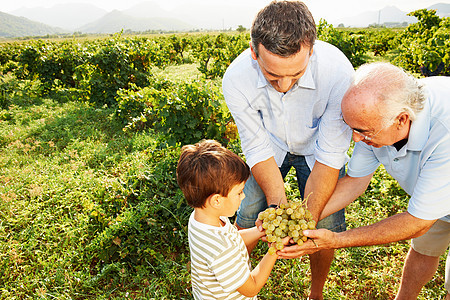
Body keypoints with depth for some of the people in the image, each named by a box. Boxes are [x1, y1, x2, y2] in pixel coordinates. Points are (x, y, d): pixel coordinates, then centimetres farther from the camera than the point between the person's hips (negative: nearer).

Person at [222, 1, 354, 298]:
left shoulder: (338, 72, -35)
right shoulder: (236, 79, -30)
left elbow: (330, 154, -27)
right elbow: (258, 148, -21)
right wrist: (280, 207, -29)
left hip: (316, 149, 0)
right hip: (271, 148, 1)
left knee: (325, 230, -3)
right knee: (247, 219, -1)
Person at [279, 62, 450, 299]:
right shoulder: (376, 113, -26)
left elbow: (416, 224, -36)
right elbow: (356, 179, -14)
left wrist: (336, 240, -36)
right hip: (430, 198, 5)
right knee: (423, 248, 24)